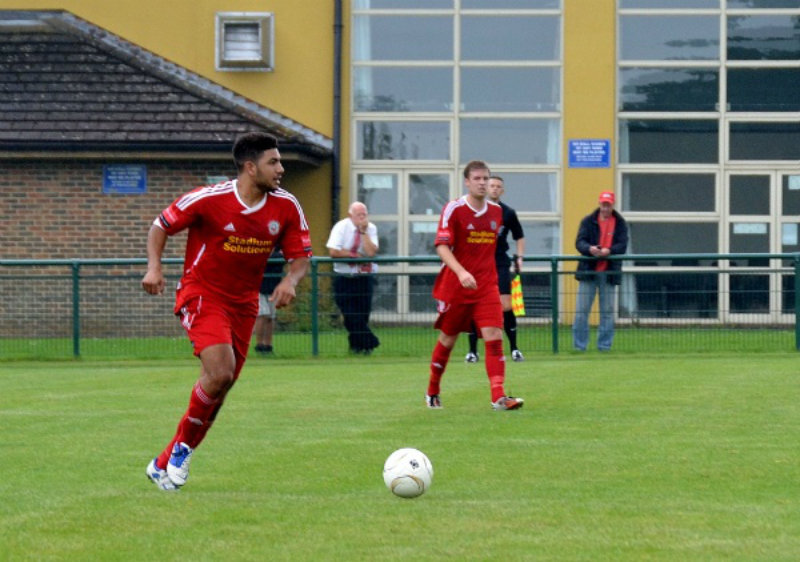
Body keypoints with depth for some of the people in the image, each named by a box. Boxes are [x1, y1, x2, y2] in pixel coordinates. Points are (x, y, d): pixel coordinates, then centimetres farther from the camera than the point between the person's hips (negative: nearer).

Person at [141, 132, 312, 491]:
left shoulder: (286, 206, -5)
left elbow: (301, 255, 4)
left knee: (218, 387, 5)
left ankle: (165, 464, 19)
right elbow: (161, 225, -4)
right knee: (220, 373, -25)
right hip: (202, 296, -6)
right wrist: (154, 267, -19)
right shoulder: (209, 199, -17)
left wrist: (290, 281, -18)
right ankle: (183, 446, -3)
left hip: (243, 304, 6)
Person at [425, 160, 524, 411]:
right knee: (447, 339, 8)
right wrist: (461, 272, -32)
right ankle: (432, 393, 29)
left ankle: (499, 396, -19)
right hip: (454, 286, -3)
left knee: (494, 337, -13)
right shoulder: (454, 209, -9)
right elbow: (442, 246, -18)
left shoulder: (496, 211, 7)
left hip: (487, 286, 3)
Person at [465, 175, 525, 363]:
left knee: (506, 307, -8)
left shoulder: (508, 213, 4)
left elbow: (519, 237, 15)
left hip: (500, 264, 0)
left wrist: (519, 257, 4)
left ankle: (514, 348, 3)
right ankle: (472, 351, 7)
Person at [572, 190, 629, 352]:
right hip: (588, 270, 0)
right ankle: (579, 345, 4)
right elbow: (579, 242, -3)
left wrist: (608, 251, -23)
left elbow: (622, 246, -4)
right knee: (581, 310, -2)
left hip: (609, 272, 0)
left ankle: (604, 345, 11)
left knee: (607, 311, 4)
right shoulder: (588, 221, 6)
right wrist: (589, 249, -25)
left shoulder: (620, 223, 6)